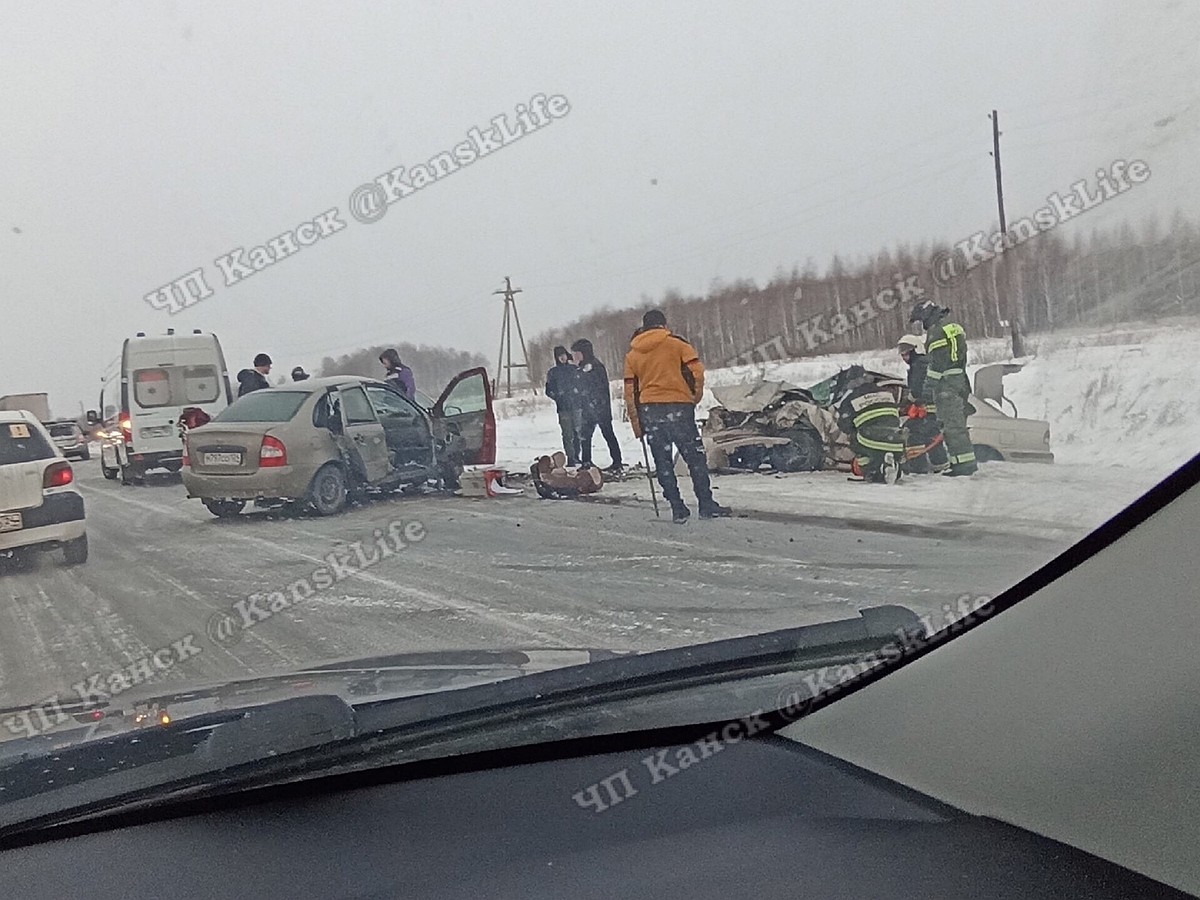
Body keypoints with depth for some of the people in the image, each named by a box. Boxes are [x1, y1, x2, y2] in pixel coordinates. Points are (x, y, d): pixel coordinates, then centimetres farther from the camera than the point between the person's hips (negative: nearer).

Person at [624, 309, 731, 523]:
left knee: (663, 463, 8)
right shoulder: (677, 344, 1)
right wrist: (696, 397, 7)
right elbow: (696, 371, -8)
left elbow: (630, 392, 9)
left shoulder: (632, 355, 12)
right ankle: (706, 505, 5)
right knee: (695, 457, 5)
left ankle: (677, 509, 6)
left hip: (649, 411, 3)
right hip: (678, 408, -3)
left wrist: (636, 425, 12)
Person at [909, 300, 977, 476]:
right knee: (958, 424, 14)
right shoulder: (954, 326, 20)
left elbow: (936, 364, -16)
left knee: (952, 425, -8)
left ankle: (963, 462, -10)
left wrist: (926, 391, -14)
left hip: (946, 385, -10)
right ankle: (967, 460, 18)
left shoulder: (936, 331, -11)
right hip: (961, 383, 10)